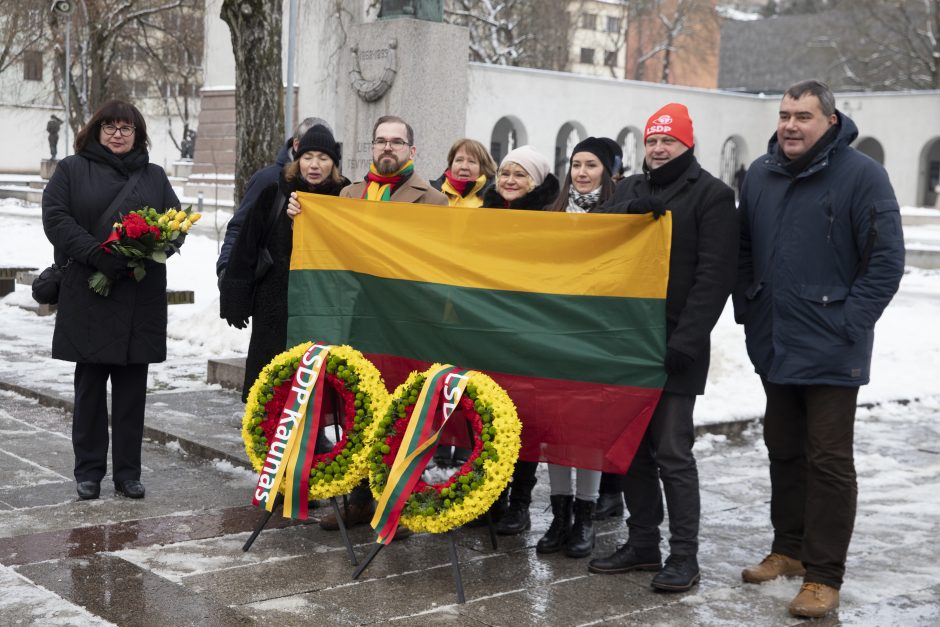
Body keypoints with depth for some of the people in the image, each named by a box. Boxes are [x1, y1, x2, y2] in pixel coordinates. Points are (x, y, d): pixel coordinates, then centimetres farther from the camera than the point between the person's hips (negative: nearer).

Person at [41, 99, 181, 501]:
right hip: (89, 298, -2)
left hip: (141, 299, 2)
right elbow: (55, 218, -4)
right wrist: (95, 254, -17)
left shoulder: (154, 176, 15)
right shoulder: (72, 170, 7)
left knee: (132, 388, 5)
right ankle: (89, 471, 13)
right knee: (90, 385, 4)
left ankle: (128, 472, 13)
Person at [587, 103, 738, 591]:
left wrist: (685, 341, -18)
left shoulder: (712, 195, -3)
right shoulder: (629, 190, 16)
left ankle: (684, 555, 4)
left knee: (671, 451, -5)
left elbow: (714, 275, -11)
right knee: (632, 446, 11)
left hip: (674, 344, -6)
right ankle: (642, 543, 22)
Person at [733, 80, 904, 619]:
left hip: (831, 353, -6)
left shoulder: (861, 175, -10)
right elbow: (744, 250, 17)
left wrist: (849, 325, -14)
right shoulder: (761, 175, 7)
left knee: (828, 461, -1)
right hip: (775, 347, 6)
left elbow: (887, 260, -12)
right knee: (784, 451, 16)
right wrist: (748, 311, 9)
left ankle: (823, 575, 7)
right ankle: (789, 549, 31)